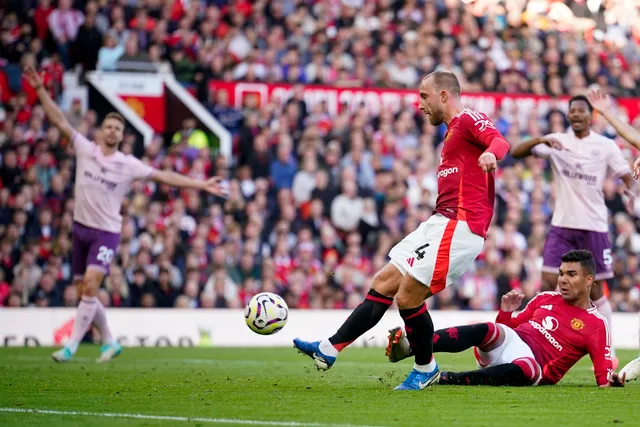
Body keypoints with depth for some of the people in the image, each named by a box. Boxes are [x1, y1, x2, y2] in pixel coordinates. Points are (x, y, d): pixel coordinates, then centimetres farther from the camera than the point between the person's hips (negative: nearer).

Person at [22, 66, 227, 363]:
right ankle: (109, 341, 23)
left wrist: (201, 185, -3)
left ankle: (71, 346, -16)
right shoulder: (85, 149, 1)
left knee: (90, 286, -18)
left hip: (106, 232, -3)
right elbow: (59, 120, 0)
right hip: (81, 227, 3)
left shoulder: (129, 165, -2)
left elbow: (164, 177, 1)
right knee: (84, 291, 6)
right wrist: (40, 88, -7)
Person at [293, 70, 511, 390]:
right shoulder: (452, 132, 26)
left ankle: (425, 368, 8)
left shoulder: (468, 119, -5)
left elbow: (500, 141, -25)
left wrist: (490, 153, -45)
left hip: (459, 224, -10)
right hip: (442, 222, 10)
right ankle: (329, 349, 9)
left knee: (408, 297, -11)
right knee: (383, 285, 8)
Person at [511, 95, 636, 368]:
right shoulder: (557, 142, 2)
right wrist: (540, 141, -24)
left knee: (595, 290, 3)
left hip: (594, 226, -1)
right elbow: (515, 153, -5)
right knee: (549, 283, -7)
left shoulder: (606, 146, 0)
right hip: (562, 224, 1)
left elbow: (626, 176, 1)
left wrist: (631, 190, -23)